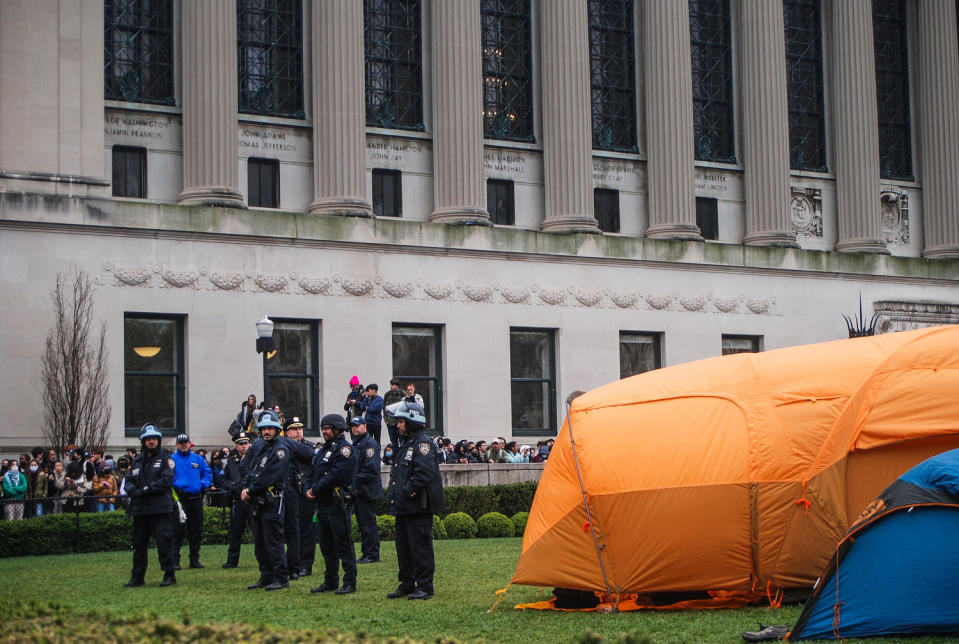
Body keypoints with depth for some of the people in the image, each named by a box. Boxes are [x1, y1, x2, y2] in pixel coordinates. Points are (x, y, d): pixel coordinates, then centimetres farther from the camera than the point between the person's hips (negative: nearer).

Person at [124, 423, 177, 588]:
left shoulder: (165, 458, 1)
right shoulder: (138, 460, 18)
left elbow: (166, 481, -11)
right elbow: (128, 481, 13)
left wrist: (145, 489, -15)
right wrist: (133, 490, -10)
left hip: (161, 509, -6)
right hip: (140, 509, 6)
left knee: (164, 542, -7)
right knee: (139, 544, 10)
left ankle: (169, 575, 1)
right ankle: (137, 577, 18)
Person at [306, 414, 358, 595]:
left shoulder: (345, 449, -10)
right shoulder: (324, 449, 19)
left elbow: (336, 475, -20)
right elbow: (314, 472, 19)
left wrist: (316, 489, -14)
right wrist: (309, 489, 0)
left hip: (339, 504, -9)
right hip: (323, 505, 9)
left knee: (343, 545, -7)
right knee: (327, 546, 14)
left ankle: (350, 582, -4)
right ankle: (330, 582, 22)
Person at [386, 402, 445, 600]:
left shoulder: (422, 443, -12)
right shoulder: (406, 443, 19)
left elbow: (424, 473, -24)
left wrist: (407, 491, -19)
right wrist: (395, 494, 13)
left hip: (418, 508, -10)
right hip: (403, 508, 10)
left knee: (420, 548, -5)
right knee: (404, 547, 14)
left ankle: (425, 587, 0)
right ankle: (407, 585, 22)